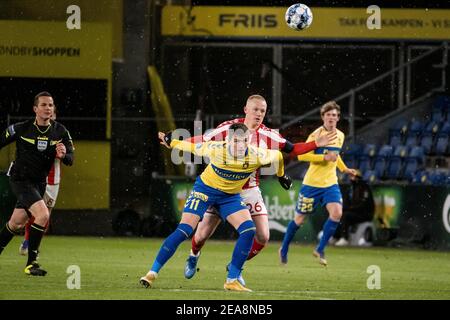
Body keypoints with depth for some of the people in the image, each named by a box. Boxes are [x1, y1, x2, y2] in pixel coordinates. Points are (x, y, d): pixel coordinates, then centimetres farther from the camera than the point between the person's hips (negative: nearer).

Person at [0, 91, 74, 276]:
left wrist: (63, 155, -31)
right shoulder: (21, 129, -14)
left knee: (17, 224, 15)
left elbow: (70, 160, -9)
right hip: (20, 179, -5)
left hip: (39, 182, 5)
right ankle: (31, 263, -17)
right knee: (43, 214, -22)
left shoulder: (60, 132, -4)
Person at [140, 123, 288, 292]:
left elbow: (277, 156, -3)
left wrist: (281, 176, 13)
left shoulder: (255, 155, -22)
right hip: (205, 189, -3)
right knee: (183, 231, -14)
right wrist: (170, 142, 4)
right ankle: (152, 273, -2)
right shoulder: (215, 149, -26)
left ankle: (232, 281, -8)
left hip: (231, 196, 3)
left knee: (249, 230, -17)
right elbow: (192, 147, -8)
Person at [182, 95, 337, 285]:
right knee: (202, 234, -2)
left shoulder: (268, 135, -4)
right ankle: (194, 256, 35)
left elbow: (292, 149, 2)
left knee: (262, 237, -9)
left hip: (249, 191, 2)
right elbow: (202, 141, -4)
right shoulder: (227, 128, -11)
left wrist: (316, 144, -10)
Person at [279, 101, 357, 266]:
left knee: (336, 213, -18)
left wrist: (344, 169, 18)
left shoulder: (340, 136, 7)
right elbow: (302, 155, -21)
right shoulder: (317, 135, -14)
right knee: (300, 219, 6)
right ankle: (284, 250, 28)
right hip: (312, 183, -5)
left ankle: (320, 250, -4)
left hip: (330, 184, 5)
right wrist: (325, 157, -27)